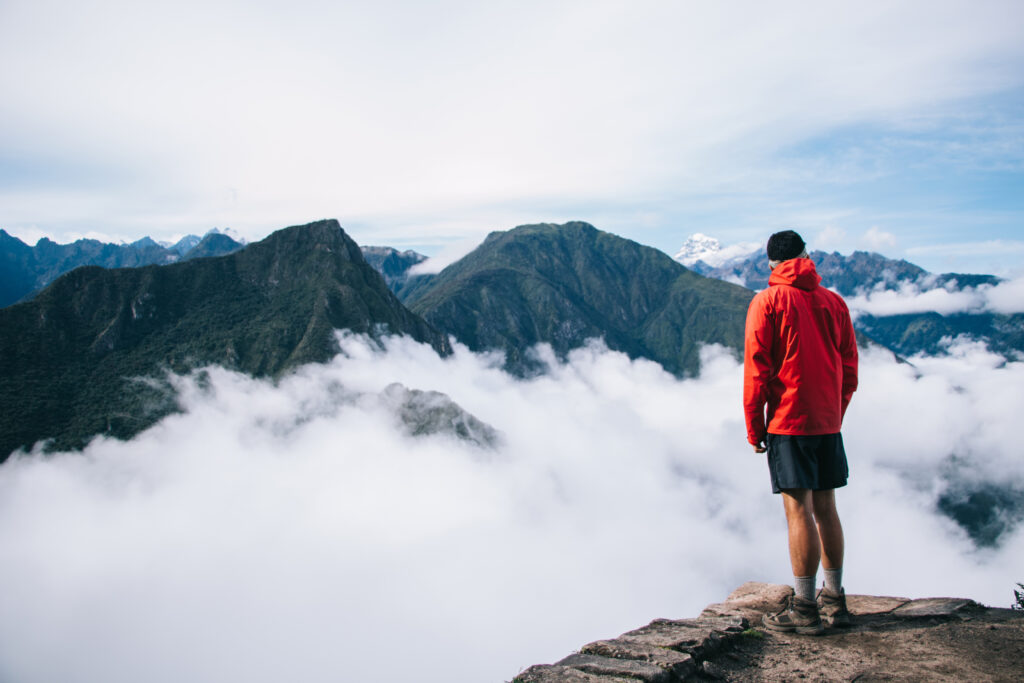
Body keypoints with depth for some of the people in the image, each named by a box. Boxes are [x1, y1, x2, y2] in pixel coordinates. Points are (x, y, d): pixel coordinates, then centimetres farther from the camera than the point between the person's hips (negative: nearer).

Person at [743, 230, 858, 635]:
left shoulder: (767, 301, -5)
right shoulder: (834, 302, 10)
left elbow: (756, 369, -9)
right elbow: (849, 369, 12)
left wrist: (754, 427, -2)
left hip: (788, 420, -5)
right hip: (828, 422, 6)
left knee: (799, 509, -3)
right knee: (825, 508, 13)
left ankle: (805, 608, 3)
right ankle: (834, 600, 21)